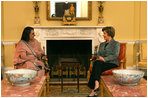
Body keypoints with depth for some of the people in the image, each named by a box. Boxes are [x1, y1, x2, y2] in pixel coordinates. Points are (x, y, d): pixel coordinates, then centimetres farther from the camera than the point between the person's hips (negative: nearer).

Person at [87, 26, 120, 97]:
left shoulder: (116, 44, 7)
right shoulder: (102, 44, 26)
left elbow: (115, 55, -7)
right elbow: (98, 54, 17)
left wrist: (104, 59, -19)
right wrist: (99, 58, -8)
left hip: (112, 64, -5)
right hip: (101, 64, 5)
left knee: (98, 63, -34)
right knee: (97, 63, -32)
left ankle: (93, 91, -42)